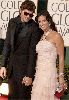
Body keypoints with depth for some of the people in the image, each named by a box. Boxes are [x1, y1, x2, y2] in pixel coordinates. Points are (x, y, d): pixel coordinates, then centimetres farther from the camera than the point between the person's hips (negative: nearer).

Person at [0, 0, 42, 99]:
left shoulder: (34, 28, -13)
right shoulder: (12, 22, 3)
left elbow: (32, 52, -13)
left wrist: (30, 75, -14)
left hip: (24, 66, -5)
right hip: (11, 64, 5)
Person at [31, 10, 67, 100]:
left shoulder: (56, 36, -5)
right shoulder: (41, 37, 14)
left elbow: (61, 58, -7)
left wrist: (61, 76, -11)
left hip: (49, 72, -6)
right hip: (38, 73, 6)